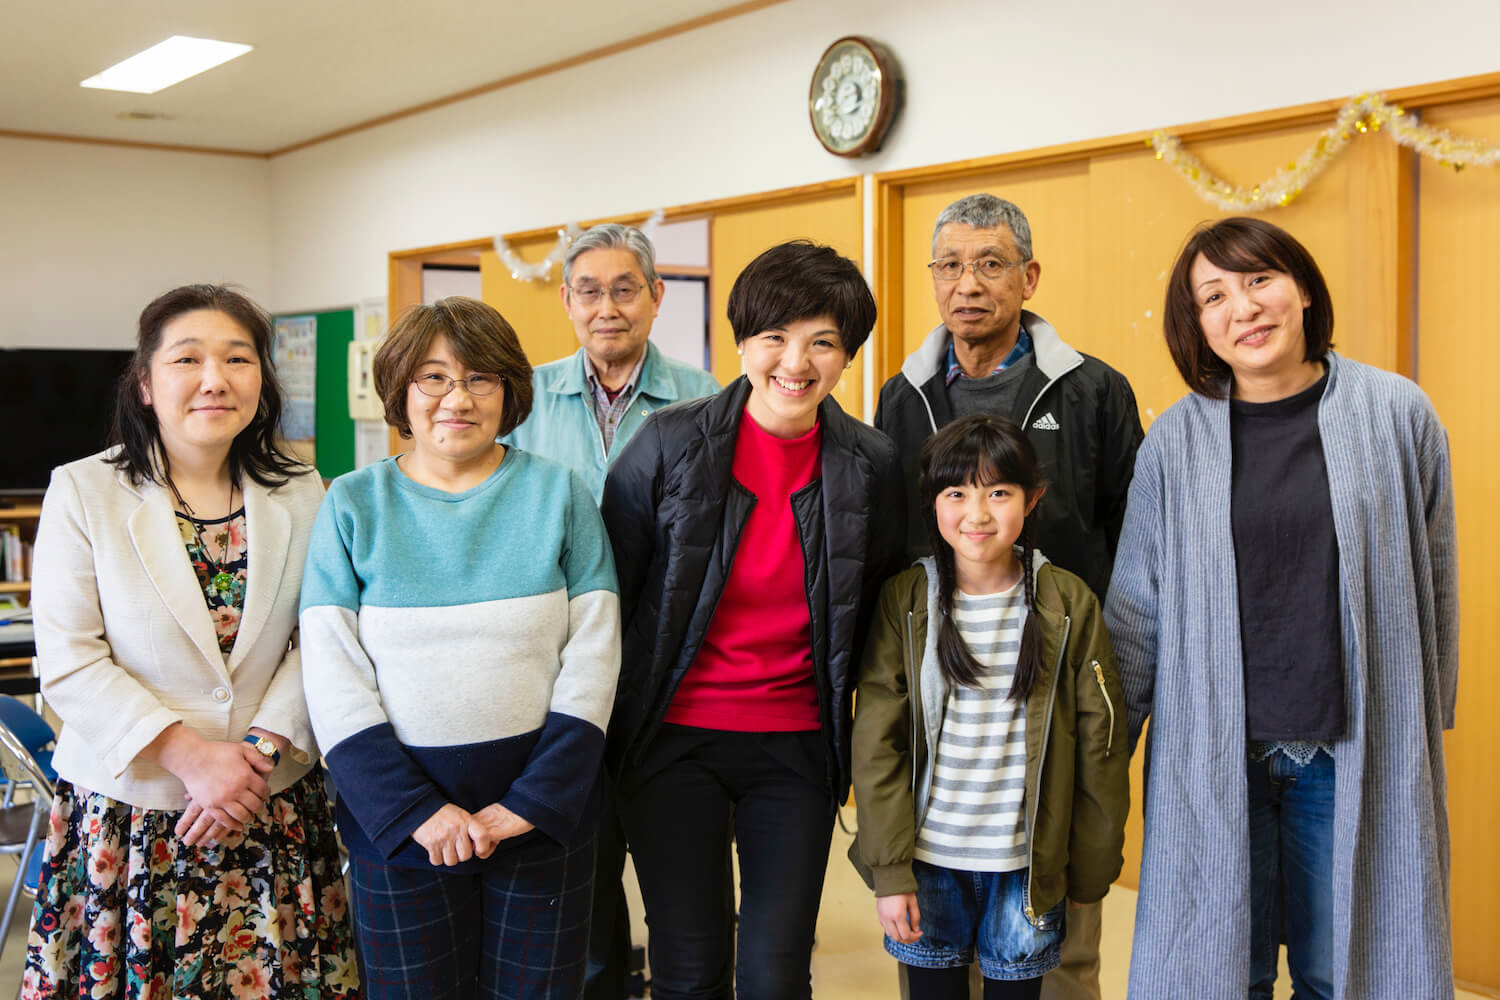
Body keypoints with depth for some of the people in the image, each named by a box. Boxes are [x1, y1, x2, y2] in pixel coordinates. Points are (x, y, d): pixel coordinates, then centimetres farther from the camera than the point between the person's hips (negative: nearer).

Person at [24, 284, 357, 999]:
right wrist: (191, 757, -15)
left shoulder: (302, 495, 3)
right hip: (128, 809, -2)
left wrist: (262, 748, -13)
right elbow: (68, 661, -9)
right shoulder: (82, 493, -4)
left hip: (275, 803, 2)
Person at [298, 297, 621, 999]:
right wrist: (415, 811, -13)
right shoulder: (352, 505, 2)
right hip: (396, 824, 0)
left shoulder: (558, 493, 2)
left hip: (545, 815, 0)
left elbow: (593, 657, -2)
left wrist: (534, 801, -11)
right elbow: (334, 680, -4)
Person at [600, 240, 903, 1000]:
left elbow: (872, 617, 10)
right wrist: (595, 729, 1)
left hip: (797, 745, 2)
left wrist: (853, 742, 10)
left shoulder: (871, 467, -2)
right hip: (675, 737, -1)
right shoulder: (668, 444, -8)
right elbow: (607, 591, -1)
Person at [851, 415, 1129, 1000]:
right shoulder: (904, 602, -3)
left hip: (1029, 866, 0)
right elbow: (876, 744, -3)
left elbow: (1100, 746, 2)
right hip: (929, 862, 0)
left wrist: (1092, 868, 4)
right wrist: (889, 871, -7)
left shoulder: (1070, 605, -3)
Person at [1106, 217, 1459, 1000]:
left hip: (1355, 754, 0)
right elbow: (1137, 612, 3)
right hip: (1212, 757, 0)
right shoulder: (1175, 440, -1)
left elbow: (1433, 585, 7)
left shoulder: (1396, 414, -1)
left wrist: (1429, 729, 11)